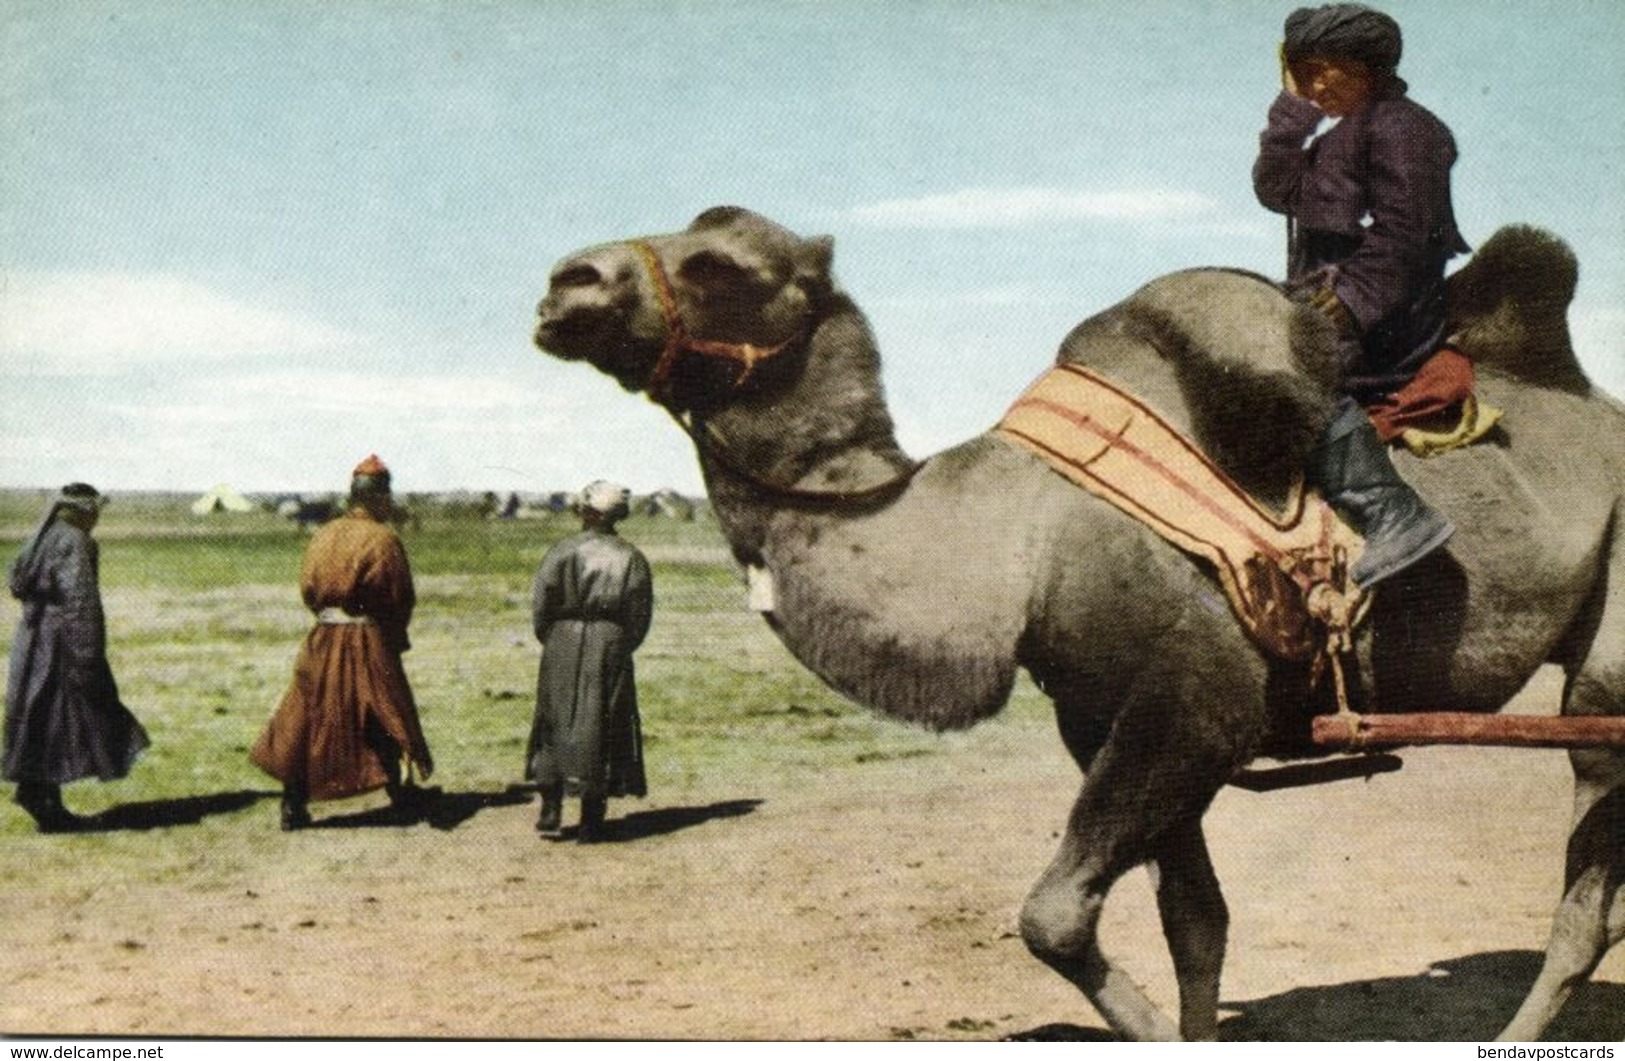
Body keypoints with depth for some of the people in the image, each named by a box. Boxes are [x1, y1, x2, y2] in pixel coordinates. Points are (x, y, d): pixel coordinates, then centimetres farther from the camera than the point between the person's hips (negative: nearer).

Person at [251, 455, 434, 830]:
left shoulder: (323, 535, 5)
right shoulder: (383, 539, -11)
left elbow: (308, 588, 8)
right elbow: (401, 598, -8)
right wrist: (395, 636, 8)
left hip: (323, 640, 4)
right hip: (369, 641, -4)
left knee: (307, 719, 8)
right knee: (384, 718, 10)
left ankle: (294, 805, 6)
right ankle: (400, 793, 19)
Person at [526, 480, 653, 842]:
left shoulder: (563, 552, -5)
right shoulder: (632, 558, 3)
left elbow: (540, 604, -5)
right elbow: (641, 613, 3)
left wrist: (551, 641, 10)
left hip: (565, 644, -1)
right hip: (612, 648, 1)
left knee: (556, 724, 11)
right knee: (603, 729, 6)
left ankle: (551, 811, 6)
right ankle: (591, 821, 8)